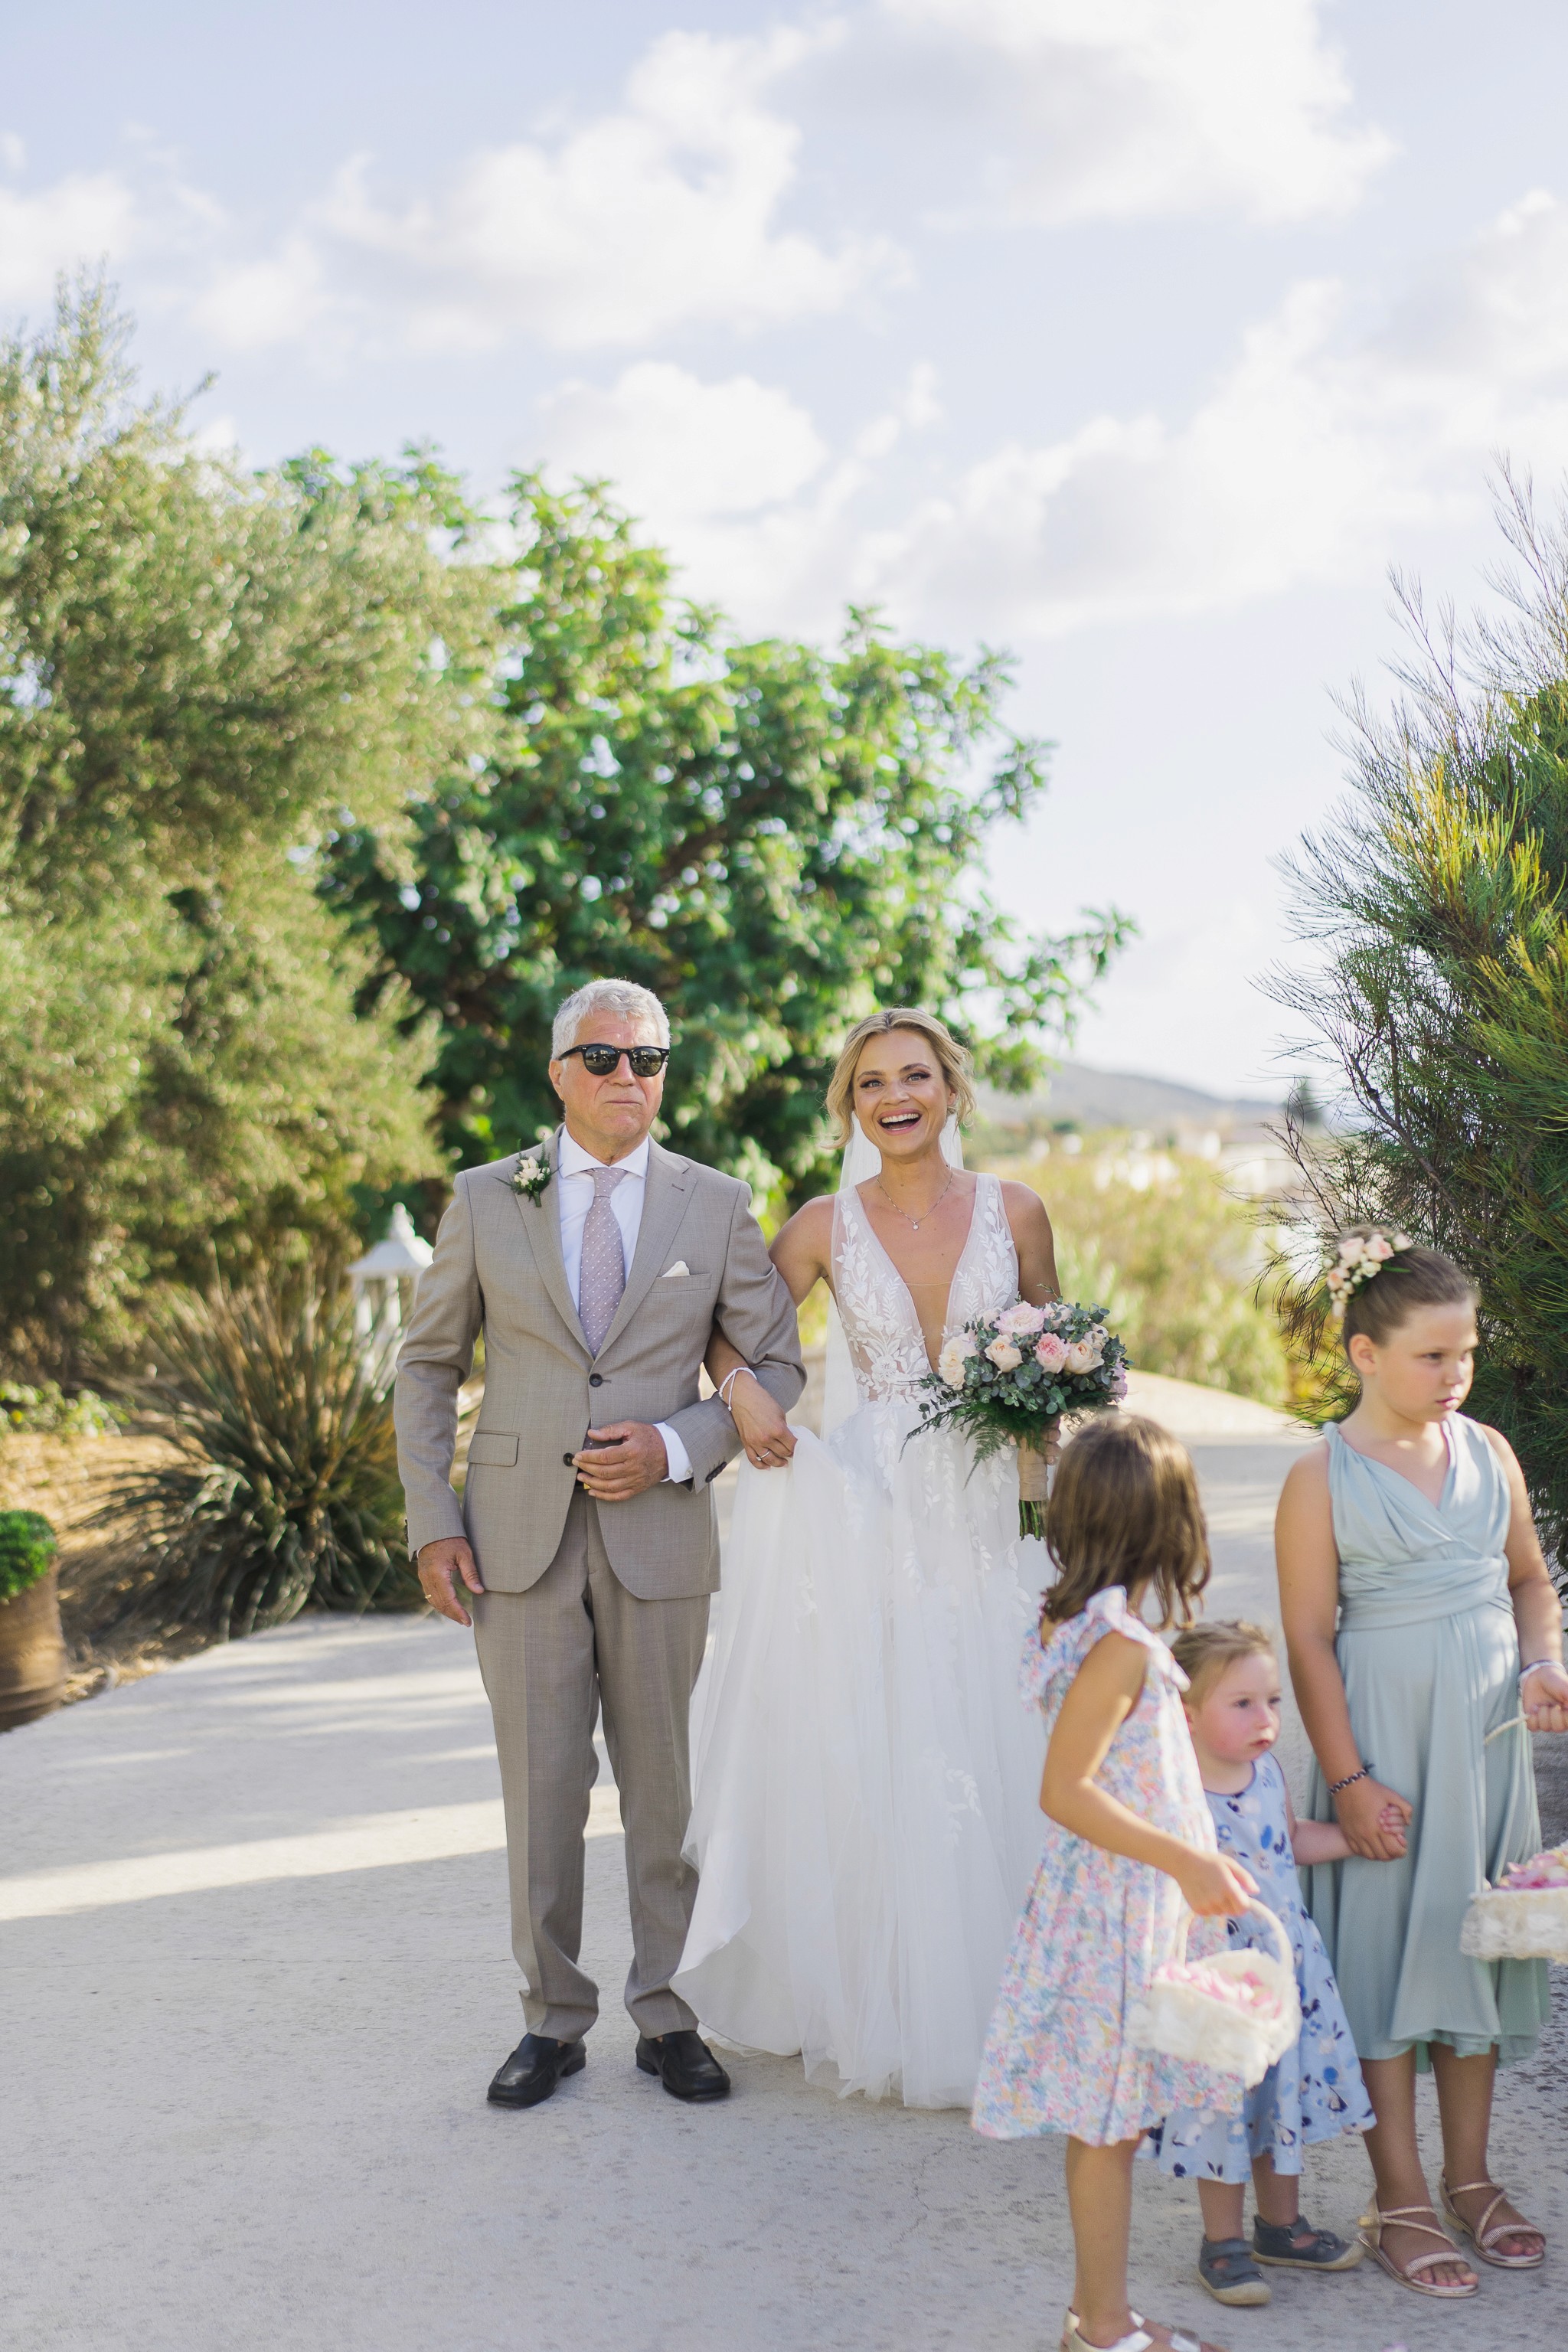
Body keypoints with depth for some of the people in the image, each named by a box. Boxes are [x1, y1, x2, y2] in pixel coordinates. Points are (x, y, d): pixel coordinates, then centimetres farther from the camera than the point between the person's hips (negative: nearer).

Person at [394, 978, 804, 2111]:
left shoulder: (718, 1205, 4)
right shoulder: (486, 1200, 5)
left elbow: (781, 1368, 7)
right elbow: (428, 1366, 9)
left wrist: (678, 1447, -10)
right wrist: (433, 1520, 0)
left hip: (660, 1536, 0)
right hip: (519, 1538, 0)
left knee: (669, 1792, 6)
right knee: (541, 1792, 4)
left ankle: (671, 2015, 19)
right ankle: (553, 2020, 18)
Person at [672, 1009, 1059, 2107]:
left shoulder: (1015, 1212, 3)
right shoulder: (827, 1225, 1)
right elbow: (728, 1332, 9)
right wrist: (745, 1388, -11)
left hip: (987, 1512, 1)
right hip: (870, 1512, -1)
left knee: (992, 1761, 2)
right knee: (872, 1762, 0)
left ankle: (988, 2016, 18)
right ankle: (880, 2016, 12)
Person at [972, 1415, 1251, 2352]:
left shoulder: (1076, 1621, 5)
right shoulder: (1123, 1645, -22)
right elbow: (1065, 1791, -24)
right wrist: (1186, 1862, -25)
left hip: (1112, 1899, 9)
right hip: (1117, 1909, -9)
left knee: (1108, 2122, 17)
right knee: (1109, 2124, 2)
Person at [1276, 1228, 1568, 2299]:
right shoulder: (1322, 1478, -10)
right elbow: (1309, 1638, -10)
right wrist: (1347, 1778, -13)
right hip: (1386, 1725, -5)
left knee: (1477, 1936, 12)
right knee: (1390, 1942, 1)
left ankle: (1470, 2175, 26)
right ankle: (1401, 2198, 12)